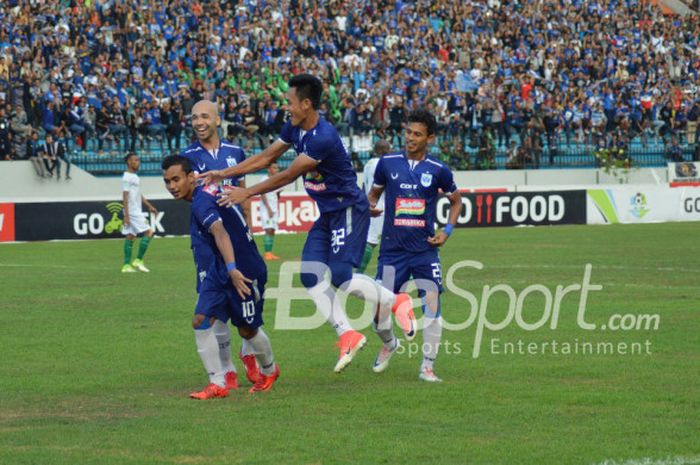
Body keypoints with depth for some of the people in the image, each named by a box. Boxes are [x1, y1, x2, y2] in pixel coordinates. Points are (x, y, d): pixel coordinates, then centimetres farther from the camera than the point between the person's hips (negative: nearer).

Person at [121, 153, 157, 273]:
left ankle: (127, 265, 5)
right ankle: (138, 260, -7)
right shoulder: (127, 177, -12)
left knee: (130, 236, 7)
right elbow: (125, 196, -17)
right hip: (132, 212, -9)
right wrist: (126, 215, -20)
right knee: (148, 232, -9)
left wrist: (149, 206, 25)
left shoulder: (134, 177, 17)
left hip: (136, 211, 9)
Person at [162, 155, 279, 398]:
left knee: (247, 329, 6)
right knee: (201, 321, -6)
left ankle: (269, 370, 34)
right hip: (217, 274, 9)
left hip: (244, 271, -9)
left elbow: (220, 233, -38)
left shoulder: (202, 202, -23)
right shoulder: (206, 194, 6)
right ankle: (218, 383, -4)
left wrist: (232, 269, -52)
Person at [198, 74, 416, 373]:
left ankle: (396, 302, 5)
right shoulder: (295, 129, 3)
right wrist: (224, 174, 6)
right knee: (310, 276, -1)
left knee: (340, 276, -16)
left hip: (349, 210, -9)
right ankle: (347, 335, 3)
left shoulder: (323, 138, -27)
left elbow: (289, 176, -23)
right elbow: (266, 158, 12)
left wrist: (247, 193, -17)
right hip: (328, 213, 9)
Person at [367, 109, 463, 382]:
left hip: (425, 249, -1)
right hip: (393, 249, 1)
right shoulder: (388, 163, 1)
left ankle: (427, 367, -1)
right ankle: (389, 344, 32)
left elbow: (456, 200, 15)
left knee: (432, 304, -12)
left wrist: (447, 230, 2)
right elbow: (374, 192, 15)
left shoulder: (438, 170, 0)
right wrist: (371, 206, -8)